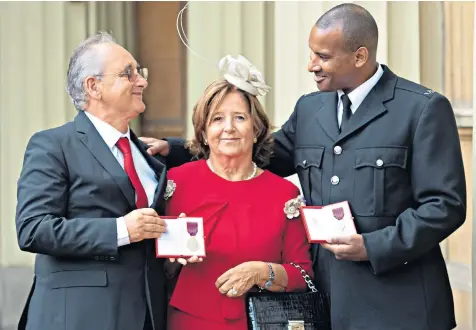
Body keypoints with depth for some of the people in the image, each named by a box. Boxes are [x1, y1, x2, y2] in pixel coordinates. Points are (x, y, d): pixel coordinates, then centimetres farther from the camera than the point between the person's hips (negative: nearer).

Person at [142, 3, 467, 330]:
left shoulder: (423, 108, -7)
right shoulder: (310, 108, 12)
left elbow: (445, 205, -9)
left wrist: (373, 247, -16)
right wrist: (173, 150, 9)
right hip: (325, 298, 5)